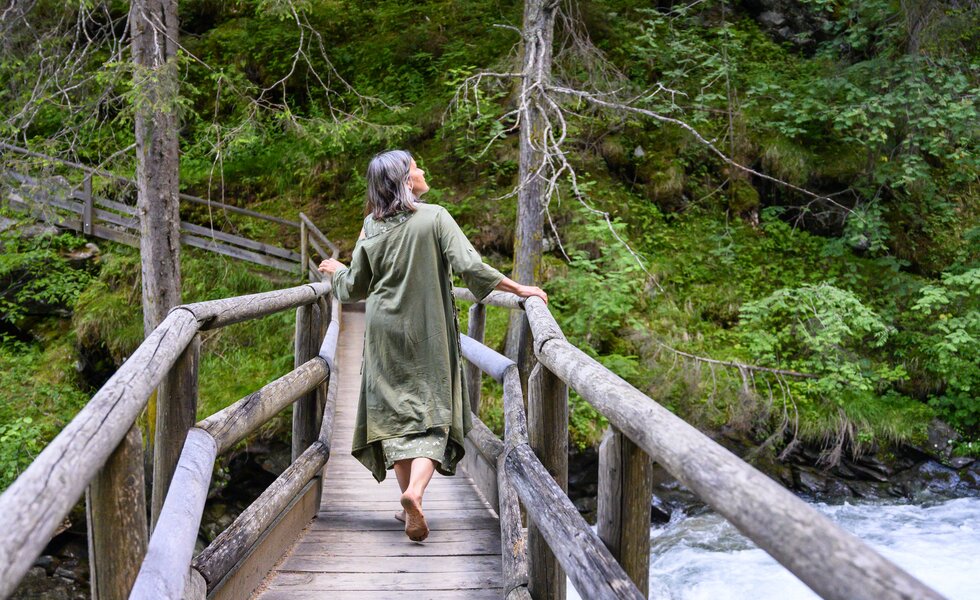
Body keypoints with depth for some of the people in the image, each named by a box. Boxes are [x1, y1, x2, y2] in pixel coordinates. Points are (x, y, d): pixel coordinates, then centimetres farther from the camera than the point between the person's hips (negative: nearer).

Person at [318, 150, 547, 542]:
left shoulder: (372, 226, 1)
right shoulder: (435, 217, -7)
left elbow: (354, 288, 7)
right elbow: (470, 267, -15)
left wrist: (335, 270, 29)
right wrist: (520, 289, -9)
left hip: (385, 333, 3)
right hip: (427, 333, -2)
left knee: (394, 412, 11)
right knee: (432, 411, 2)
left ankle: (409, 502, 13)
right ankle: (415, 491, -20)